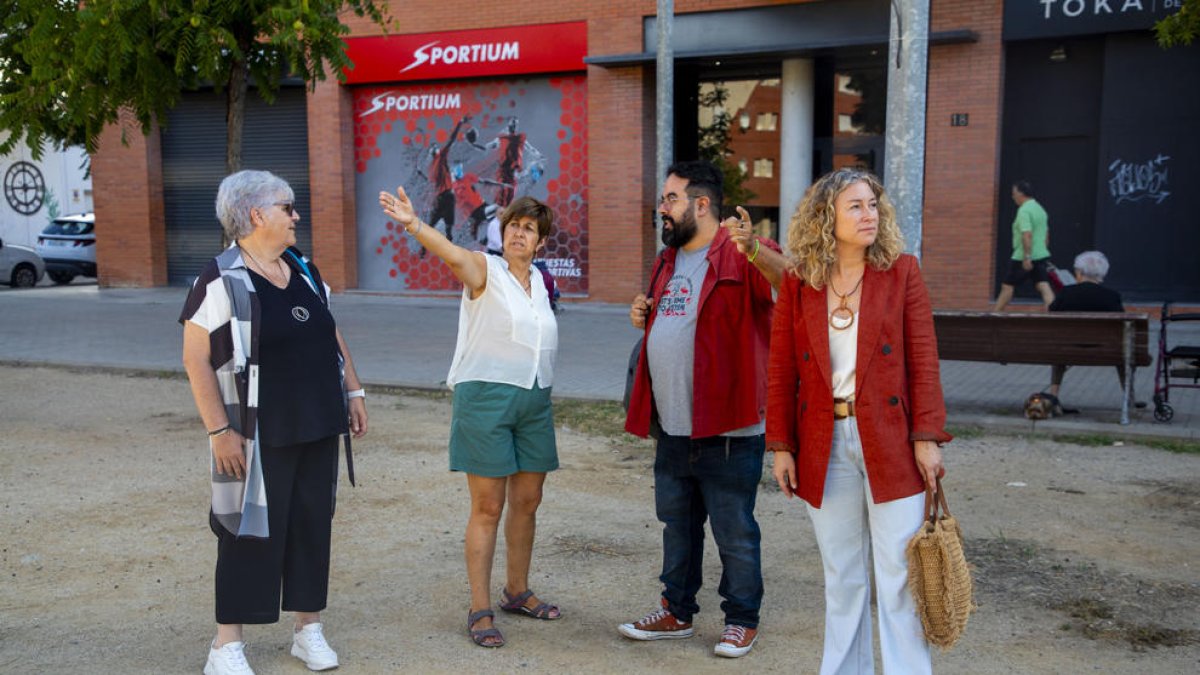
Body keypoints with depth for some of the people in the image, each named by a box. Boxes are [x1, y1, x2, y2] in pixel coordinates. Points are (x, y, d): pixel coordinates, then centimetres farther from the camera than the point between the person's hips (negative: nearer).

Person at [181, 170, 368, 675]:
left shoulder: (303, 270, 10)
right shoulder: (221, 279, -11)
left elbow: (332, 335, 18)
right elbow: (196, 359, -13)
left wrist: (353, 391, 12)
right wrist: (219, 430, -17)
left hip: (318, 426, 6)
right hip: (259, 434, -6)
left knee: (311, 524, 11)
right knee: (251, 531, 1)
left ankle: (309, 629, 24)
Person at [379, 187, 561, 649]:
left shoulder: (538, 280, 13)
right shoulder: (485, 269, -7)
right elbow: (450, 252, -28)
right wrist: (413, 224, -48)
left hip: (534, 400, 6)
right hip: (486, 397, -6)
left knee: (527, 502, 13)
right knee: (487, 508, -2)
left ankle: (517, 592, 29)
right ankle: (479, 611, 6)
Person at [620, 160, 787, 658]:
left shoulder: (741, 256, -12)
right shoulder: (668, 261, 15)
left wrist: (753, 250, -49)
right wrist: (645, 318, 6)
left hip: (726, 430, -8)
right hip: (672, 429, 8)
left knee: (735, 532, 5)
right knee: (677, 525, 19)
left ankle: (742, 620, 22)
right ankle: (677, 611, 34)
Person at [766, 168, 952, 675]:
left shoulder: (901, 272, 0)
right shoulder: (798, 282, 2)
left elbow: (923, 361, -3)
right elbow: (781, 372, 4)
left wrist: (927, 438, -8)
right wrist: (780, 445, 1)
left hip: (890, 438, -1)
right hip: (824, 444, 2)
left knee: (900, 575, 2)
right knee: (841, 575, 13)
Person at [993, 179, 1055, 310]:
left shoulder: (1024, 210, -15)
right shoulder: (1040, 209, 14)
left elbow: (1027, 235, -25)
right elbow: (1046, 234, 21)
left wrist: (1027, 257, -27)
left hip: (1023, 258, -7)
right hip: (1042, 255, 7)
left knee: (1007, 287, 7)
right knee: (1044, 287, -3)